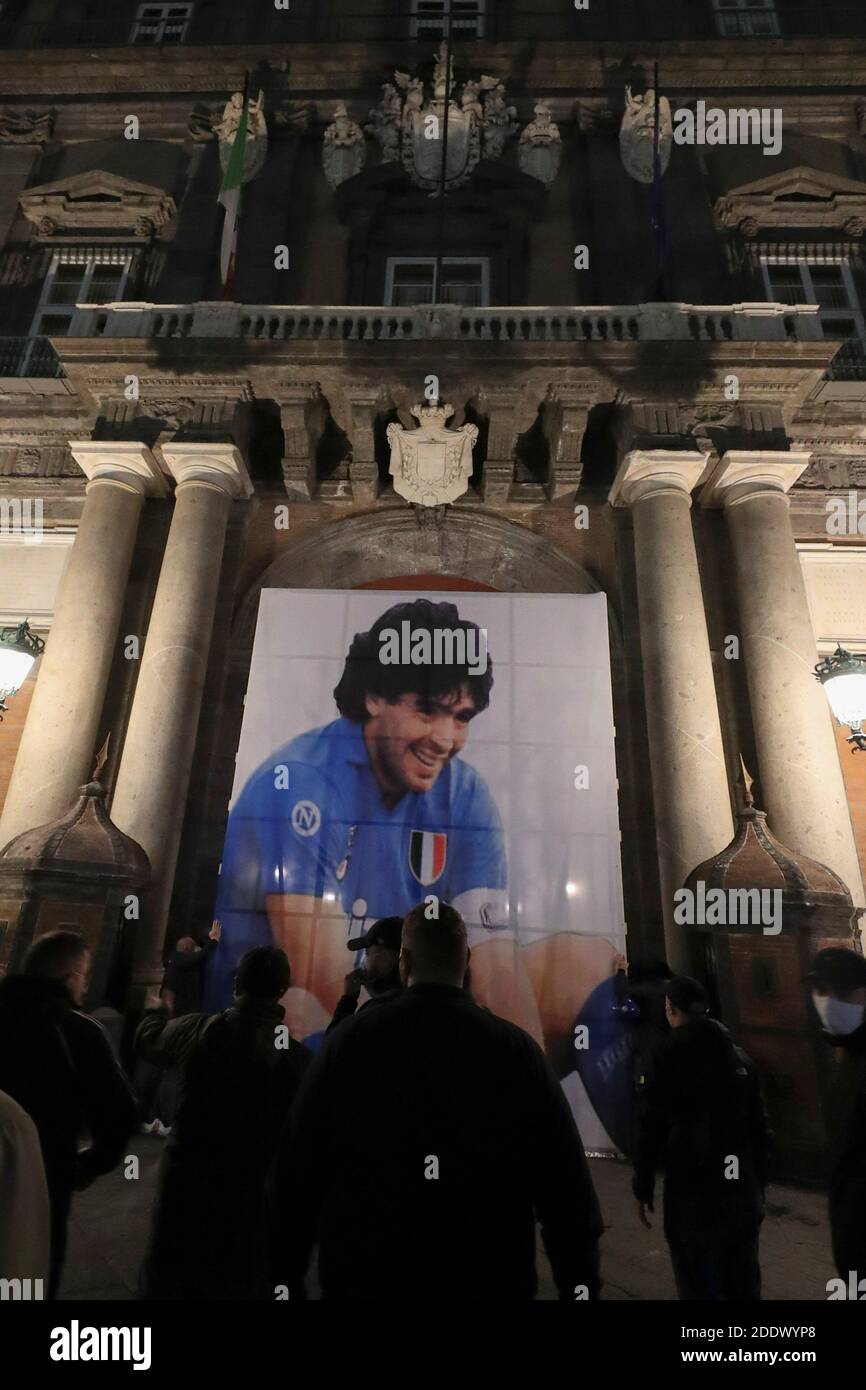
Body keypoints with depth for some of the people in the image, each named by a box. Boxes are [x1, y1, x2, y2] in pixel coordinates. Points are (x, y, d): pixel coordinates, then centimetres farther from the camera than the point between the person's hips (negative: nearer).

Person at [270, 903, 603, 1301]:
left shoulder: (349, 1039, -11)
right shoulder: (517, 1049, -12)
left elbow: (297, 1168, -4)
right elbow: (566, 1186, -8)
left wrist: (286, 1275, 8)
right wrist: (579, 1286, 3)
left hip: (362, 1277, 1)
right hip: (489, 1282, 0)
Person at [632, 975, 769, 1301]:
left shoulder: (669, 1056, -11)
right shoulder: (740, 1057, 4)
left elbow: (652, 1128, -12)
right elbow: (759, 1128, 7)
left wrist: (643, 1188, -2)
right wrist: (758, 1186, 17)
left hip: (693, 1194, -5)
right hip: (743, 1192, 5)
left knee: (700, 1287, 6)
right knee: (744, 1285, 18)